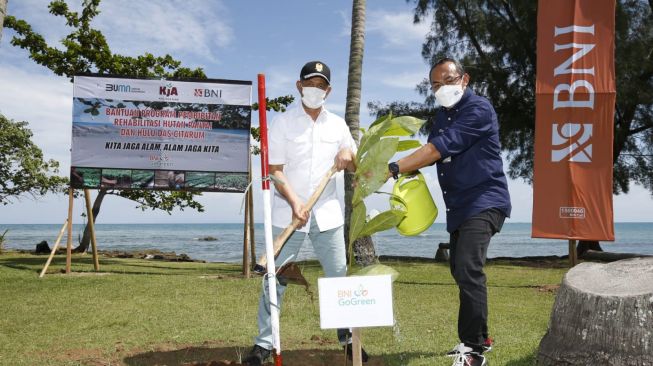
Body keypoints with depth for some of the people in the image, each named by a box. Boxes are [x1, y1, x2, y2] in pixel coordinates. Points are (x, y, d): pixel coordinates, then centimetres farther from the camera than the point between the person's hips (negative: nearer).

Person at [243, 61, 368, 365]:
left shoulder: (338, 125, 9)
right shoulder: (281, 123, 0)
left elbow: (355, 167, 16)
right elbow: (275, 170, -5)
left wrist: (348, 154, -8)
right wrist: (294, 203, -19)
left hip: (327, 214, 3)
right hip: (287, 212, -3)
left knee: (339, 277, 7)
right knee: (275, 279, -1)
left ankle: (347, 337, 22)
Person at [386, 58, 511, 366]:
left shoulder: (478, 109, -16)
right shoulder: (443, 115, 14)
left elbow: (439, 148, -26)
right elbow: (432, 152, 11)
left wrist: (393, 169, -32)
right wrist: (409, 170, -12)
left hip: (484, 202, -10)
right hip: (459, 206, 10)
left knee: (468, 269, -22)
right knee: (460, 271, 16)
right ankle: (479, 337, 32)